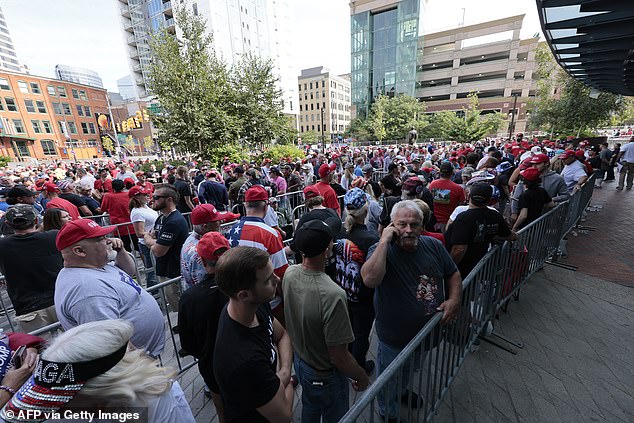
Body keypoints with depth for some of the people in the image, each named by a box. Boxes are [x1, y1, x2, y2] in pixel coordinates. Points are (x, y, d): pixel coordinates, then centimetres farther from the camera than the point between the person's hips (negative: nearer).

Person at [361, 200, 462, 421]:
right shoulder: (381, 250, -26)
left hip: (428, 332, 5)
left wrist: (454, 299, -11)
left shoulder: (434, 246, -9)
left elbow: (453, 274, 6)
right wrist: (384, 241, -41)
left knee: (409, 371, 35)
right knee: (389, 383, 22)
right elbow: (370, 280, -45)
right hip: (394, 339, -5)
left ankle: (402, 390, 67)